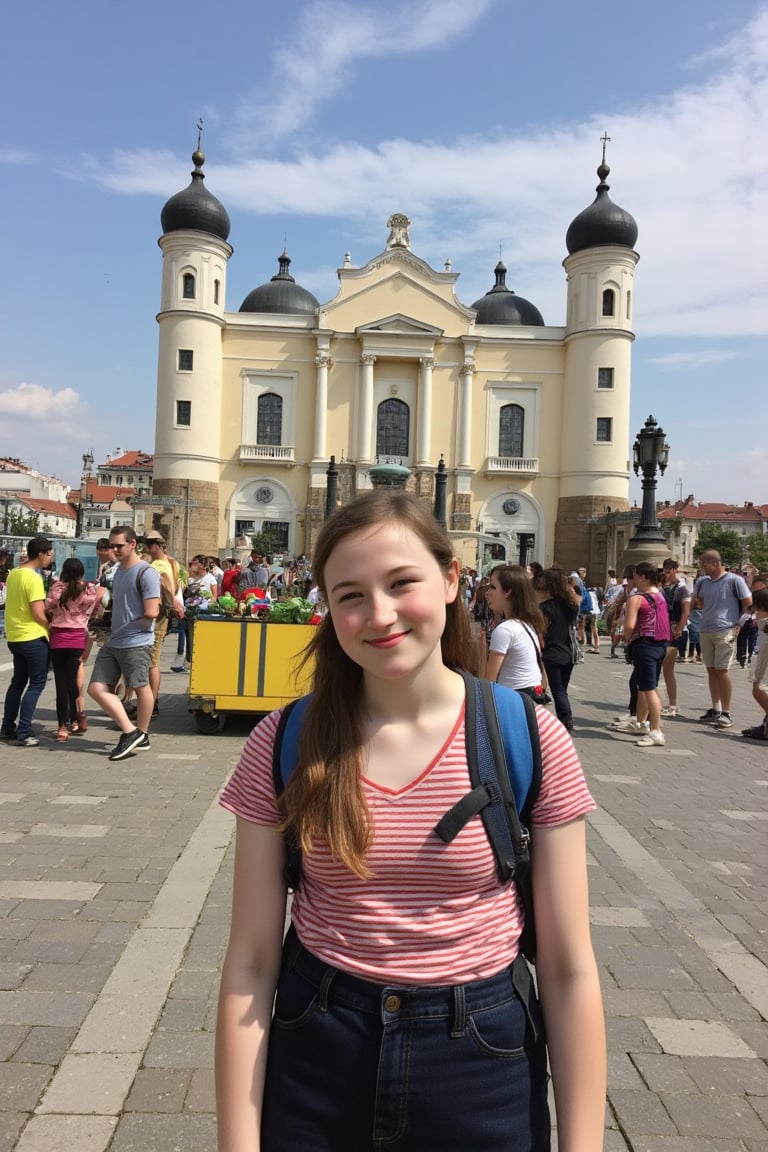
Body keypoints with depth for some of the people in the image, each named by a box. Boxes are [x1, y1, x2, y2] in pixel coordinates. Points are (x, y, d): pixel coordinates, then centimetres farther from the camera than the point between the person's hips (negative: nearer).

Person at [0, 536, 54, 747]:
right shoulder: (33, 578, -18)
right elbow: (38, 614, -19)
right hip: (33, 637, -8)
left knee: (18, 682, 18)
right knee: (36, 683, 0)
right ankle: (24, 733, -3)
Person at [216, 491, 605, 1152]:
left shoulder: (530, 742, -13)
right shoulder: (284, 745, -10)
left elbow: (569, 969, -7)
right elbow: (251, 959, -6)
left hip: (483, 1065, 0)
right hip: (312, 1066, 1)